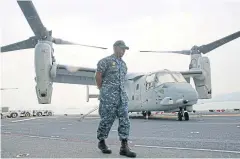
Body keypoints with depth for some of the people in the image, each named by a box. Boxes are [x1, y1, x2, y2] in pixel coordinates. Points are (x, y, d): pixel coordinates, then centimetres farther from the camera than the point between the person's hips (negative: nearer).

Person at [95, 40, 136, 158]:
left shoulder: (123, 64, 18)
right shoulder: (106, 61, -4)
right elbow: (98, 76, -5)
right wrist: (103, 90, 2)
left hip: (122, 95, 7)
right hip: (108, 96, -6)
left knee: (125, 120, -1)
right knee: (107, 120, 2)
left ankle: (124, 147, 3)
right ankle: (101, 142, 22)